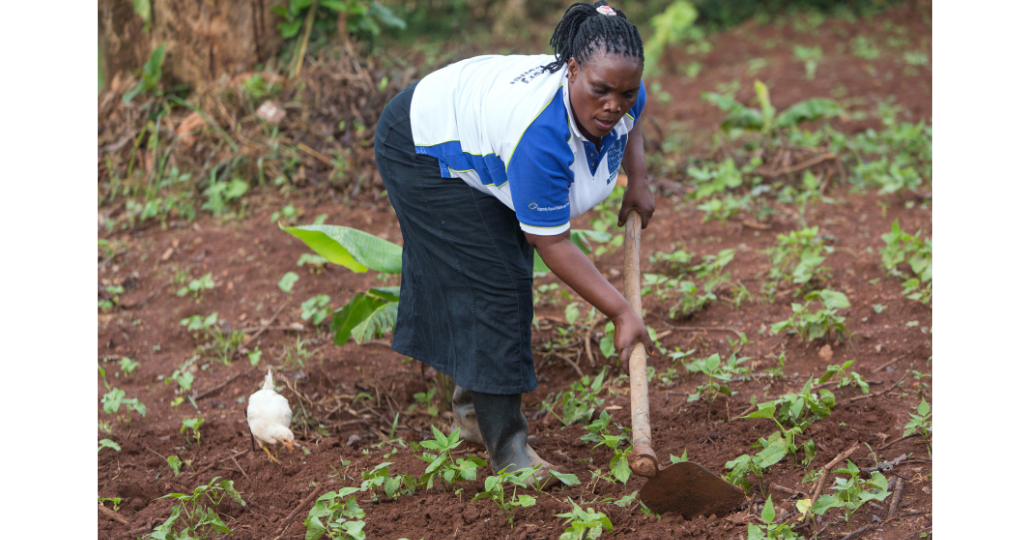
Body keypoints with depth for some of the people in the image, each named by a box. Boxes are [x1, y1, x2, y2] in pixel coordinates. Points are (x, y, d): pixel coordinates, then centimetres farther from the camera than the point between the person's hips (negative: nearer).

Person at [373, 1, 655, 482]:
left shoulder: (623, 98, -20)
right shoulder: (539, 134, -42)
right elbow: (553, 245, -34)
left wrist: (638, 180, 1)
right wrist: (621, 313, -31)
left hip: (478, 145, 9)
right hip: (424, 150, -8)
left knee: (509, 276, 10)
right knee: (491, 285, -14)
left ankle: (470, 409, 27)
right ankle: (506, 447, -10)